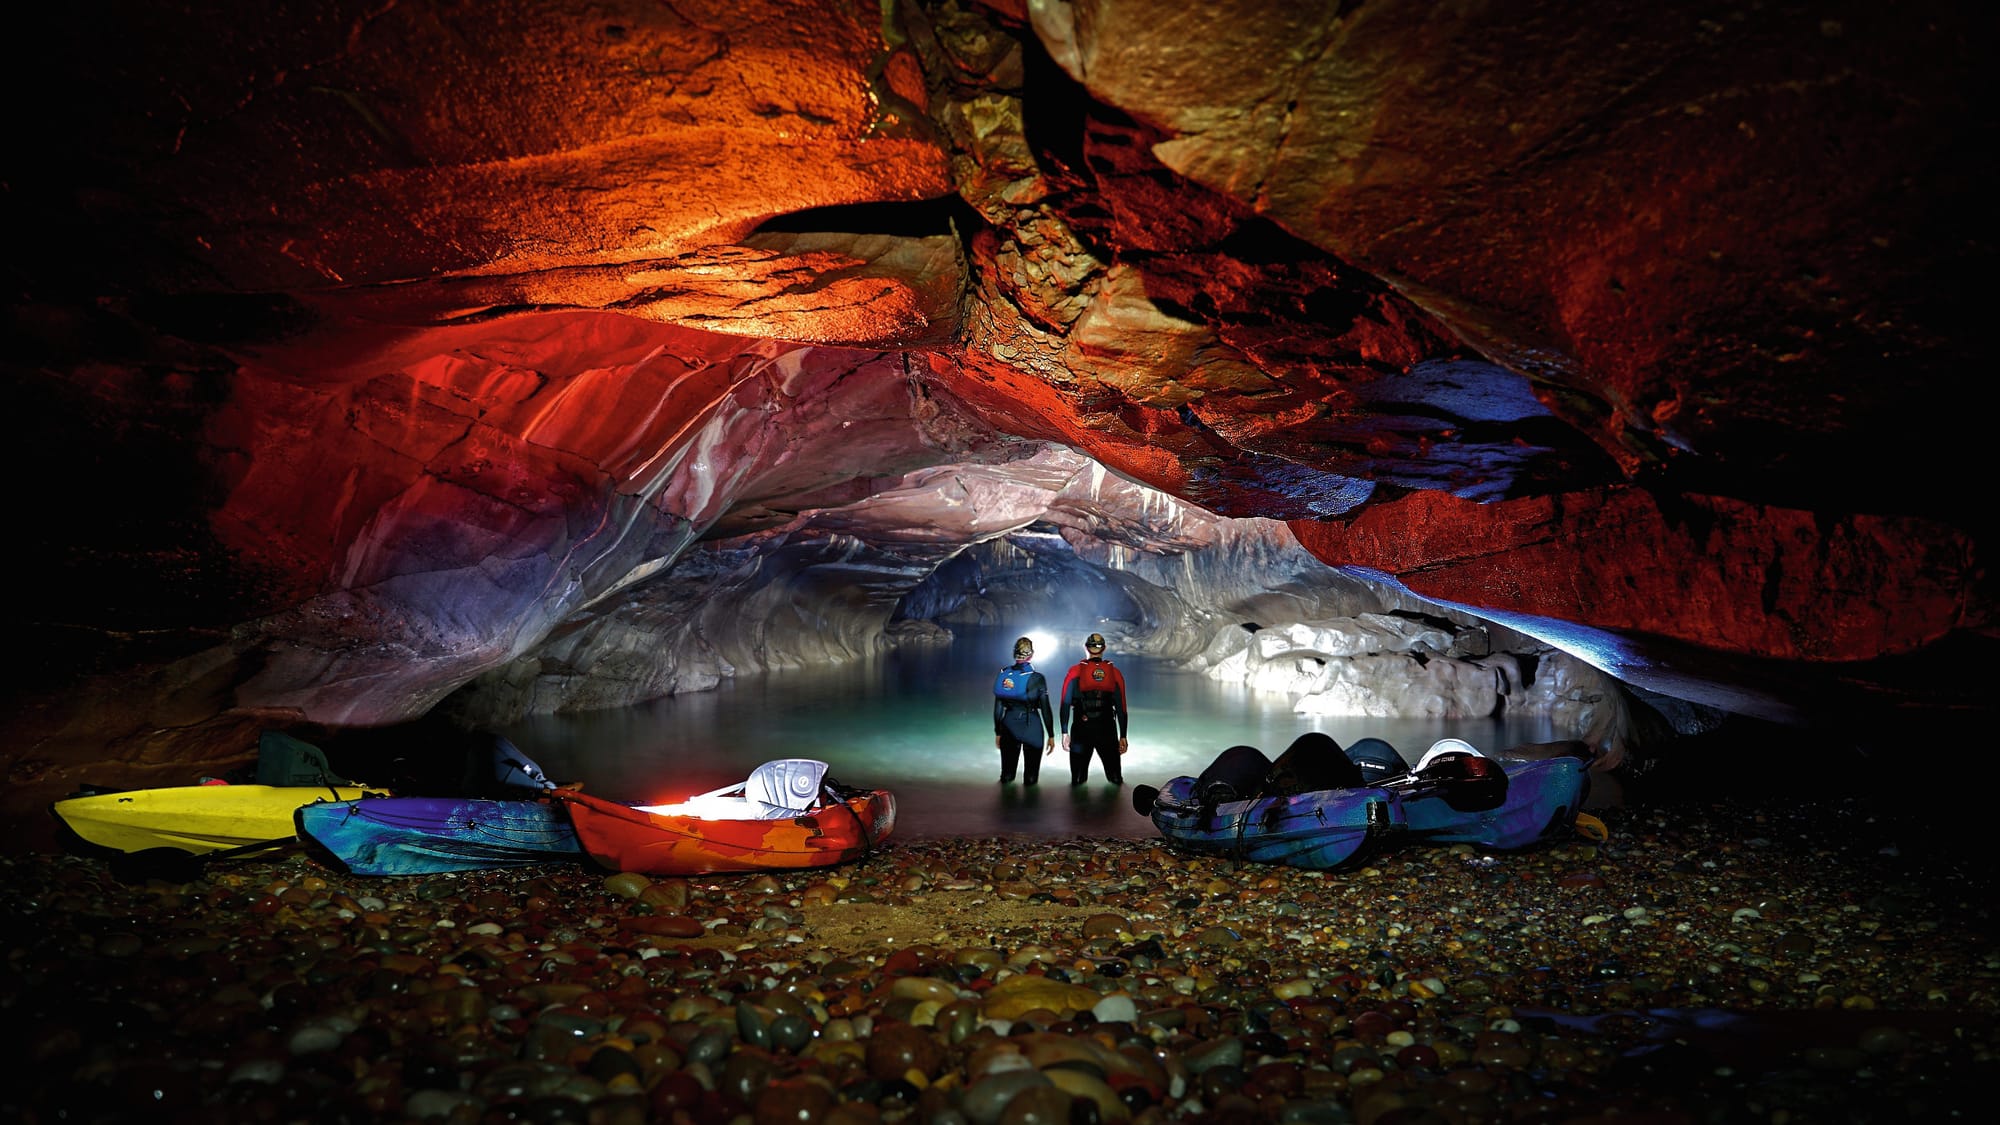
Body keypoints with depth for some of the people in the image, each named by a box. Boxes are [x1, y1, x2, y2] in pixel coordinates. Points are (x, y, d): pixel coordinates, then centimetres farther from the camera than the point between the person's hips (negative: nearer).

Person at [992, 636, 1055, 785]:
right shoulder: (1037, 678, -11)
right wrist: (1051, 735, 1)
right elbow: (1045, 709, -9)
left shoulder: (1003, 675, -2)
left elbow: (998, 707, 4)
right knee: (1030, 777, 7)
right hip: (1031, 727, -3)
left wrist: (998, 733, 14)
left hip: (1008, 726, 3)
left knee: (1007, 774, 13)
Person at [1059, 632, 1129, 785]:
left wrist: (1065, 733, -3)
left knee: (1078, 782, 8)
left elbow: (1065, 704, -6)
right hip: (1108, 730, 1)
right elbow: (1121, 708, 3)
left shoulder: (1075, 672, -1)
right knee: (1116, 780, 11)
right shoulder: (1115, 673, 3)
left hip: (1081, 729, -1)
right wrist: (1123, 736, 8)